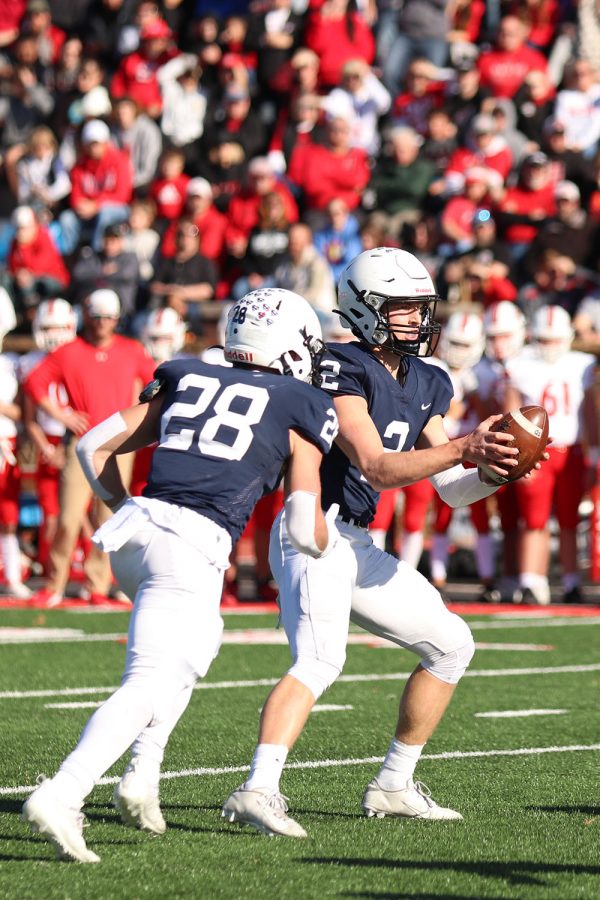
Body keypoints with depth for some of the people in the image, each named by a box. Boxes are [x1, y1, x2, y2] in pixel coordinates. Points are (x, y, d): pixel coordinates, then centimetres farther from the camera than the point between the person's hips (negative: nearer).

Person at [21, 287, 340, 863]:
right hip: (194, 547, -6)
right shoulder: (300, 412, 9)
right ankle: (60, 797, -31)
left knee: (195, 647, 30)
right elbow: (306, 531, 5)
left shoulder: (186, 382, 21)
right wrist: (327, 543, 28)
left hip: (131, 533, 6)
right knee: (148, 689, -11)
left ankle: (141, 778, 18)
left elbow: (94, 446, 20)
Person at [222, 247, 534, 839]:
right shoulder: (342, 368, -13)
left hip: (356, 546, 9)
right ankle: (258, 791, -41)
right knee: (320, 659, -30)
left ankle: (393, 786, 20)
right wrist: (463, 449, -28)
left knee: (451, 644, 15)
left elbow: (451, 490, 15)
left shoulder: (426, 384, 14)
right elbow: (376, 467, -21)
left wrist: (496, 471, -5)